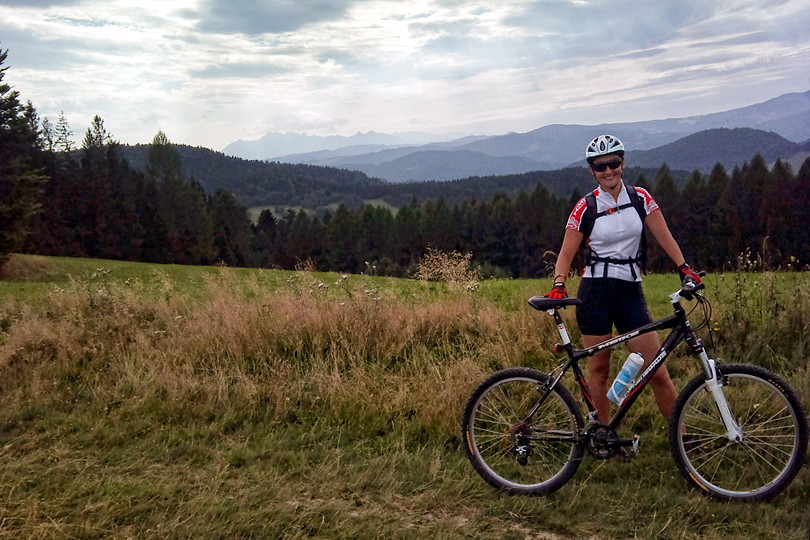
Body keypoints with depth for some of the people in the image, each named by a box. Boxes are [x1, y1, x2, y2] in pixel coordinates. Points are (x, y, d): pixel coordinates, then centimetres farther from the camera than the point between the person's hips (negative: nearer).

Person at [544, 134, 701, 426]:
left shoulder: (640, 198, 5)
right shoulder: (585, 207, -1)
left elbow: (664, 237, 4)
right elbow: (567, 252, -2)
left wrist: (684, 267, -11)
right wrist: (558, 284, -18)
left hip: (630, 291, 2)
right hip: (595, 293, -1)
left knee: (658, 371, -2)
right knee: (599, 369, 5)